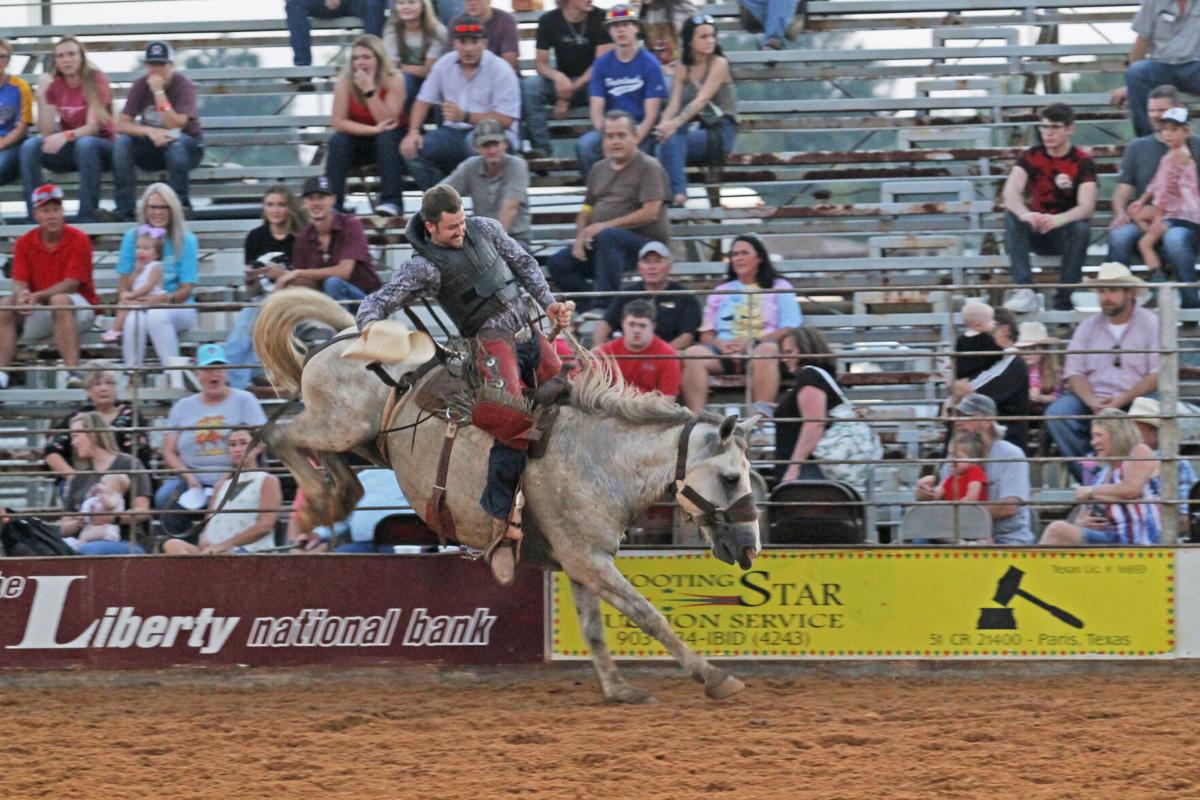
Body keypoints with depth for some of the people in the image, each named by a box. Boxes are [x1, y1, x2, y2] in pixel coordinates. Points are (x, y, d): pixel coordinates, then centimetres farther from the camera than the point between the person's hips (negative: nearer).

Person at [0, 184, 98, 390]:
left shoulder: (78, 240, -10)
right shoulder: (25, 243, 2)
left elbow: (71, 284, -17)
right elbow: (19, 283, -4)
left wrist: (37, 296, -30)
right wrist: (22, 296, -31)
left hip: (80, 308, -4)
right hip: (39, 314, 4)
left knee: (59, 301, -37)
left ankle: (73, 371, -44)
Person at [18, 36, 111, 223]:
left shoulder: (96, 80, -10)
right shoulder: (54, 85, 1)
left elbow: (93, 127, -19)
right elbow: (46, 132, -7)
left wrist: (65, 136, -38)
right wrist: (42, 95, -18)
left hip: (98, 146, -4)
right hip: (66, 151, 4)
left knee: (85, 144, -38)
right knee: (30, 146, -22)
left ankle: (88, 216, -35)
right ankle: (36, 215, -25)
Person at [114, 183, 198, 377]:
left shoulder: (186, 241, 1)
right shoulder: (132, 237, 7)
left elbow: (186, 290, -3)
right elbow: (124, 282, 4)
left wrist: (162, 300, -24)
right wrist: (128, 299, -20)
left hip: (178, 308, -1)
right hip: (139, 306, 1)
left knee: (157, 315, -37)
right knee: (134, 319, -36)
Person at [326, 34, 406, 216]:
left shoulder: (394, 80, -17)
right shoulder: (345, 81, -13)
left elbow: (388, 122, -25)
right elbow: (338, 122, -18)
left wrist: (370, 91, -34)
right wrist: (373, 129, -28)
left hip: (387, 145, -1)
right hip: (359, 140, 1)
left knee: (386, 137, -33)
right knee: (338, 141, -28)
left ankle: (391, 200, -34)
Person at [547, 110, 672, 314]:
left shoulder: (648, 167, -5)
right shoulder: (599, 170, 17)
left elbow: (650, 213, -15)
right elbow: (586, 211, 20)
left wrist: (606, 225, -15)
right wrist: (580, 237, -2)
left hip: (646, 240, -7)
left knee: (608, 237, -38)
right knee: (558, 263, -10)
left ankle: (604, 306, -39)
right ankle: (589, 308, -17)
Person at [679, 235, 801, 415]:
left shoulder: (779, 288, 18)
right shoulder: (721, 292, 29)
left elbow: (790, 330, 4)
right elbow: (706, 334, 20)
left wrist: (752, 342, -10)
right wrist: (720, 344, -5)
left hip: (761, 347, -3)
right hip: (724, 351, 3)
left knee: (766, 350, -40)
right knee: (693, 353, -29)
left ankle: (762, 413, -51)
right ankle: (695, 416, -42)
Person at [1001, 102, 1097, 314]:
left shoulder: (1083, 162, -8)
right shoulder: (1032, 156, -2)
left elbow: (1086, 206, -21)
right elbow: (1011, 190, -19)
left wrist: (1057, 220, -42)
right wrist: (1025, 214, -42)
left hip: (1065, 229, -2)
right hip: (1037, 233, 2)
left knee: (1080, 229, -35)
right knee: (1011, 216, -28)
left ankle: (1064, 299, -25)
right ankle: (1024, 292, -39)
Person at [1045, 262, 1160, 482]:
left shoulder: (1151, 324, 3)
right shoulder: (1088, 326, 13)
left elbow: (1157, 375, -5)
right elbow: (1073, 372, 5)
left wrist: (1122, 401, -17)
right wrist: (1092, 402, -15)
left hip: (1135, 399, -3)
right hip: (1093, 399, 3)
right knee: (1056, 413, -25)